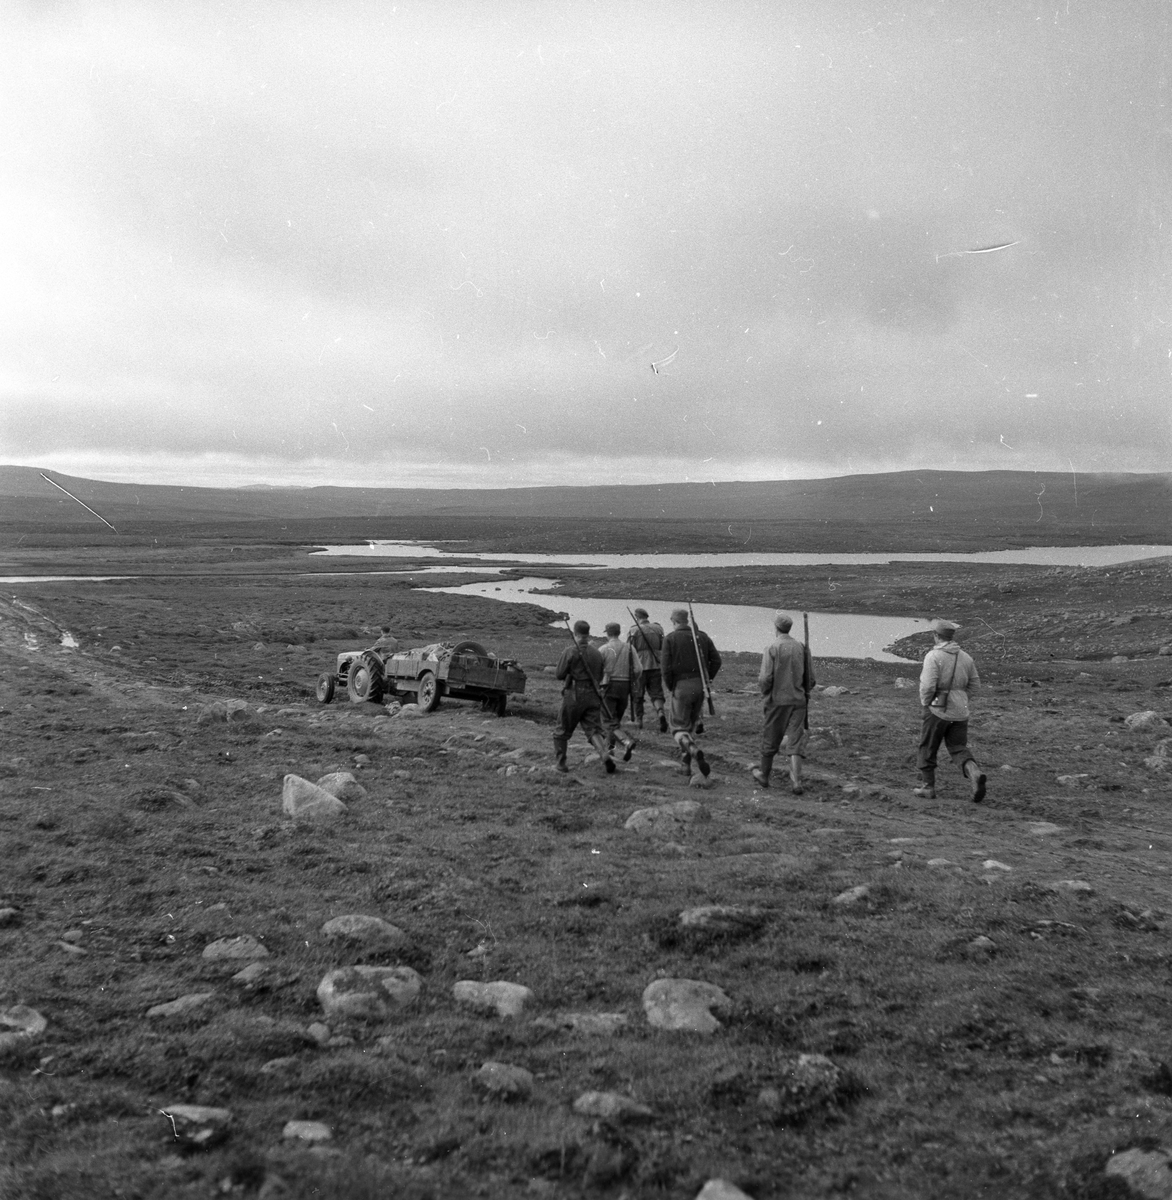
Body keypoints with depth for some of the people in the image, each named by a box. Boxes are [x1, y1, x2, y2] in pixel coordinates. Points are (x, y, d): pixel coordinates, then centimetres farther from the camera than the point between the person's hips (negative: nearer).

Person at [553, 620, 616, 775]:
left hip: (574, 695, -4)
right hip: (593, 696, 4)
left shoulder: (570, 651, -8)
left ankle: (559, 762, 18)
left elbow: (560, 674, -6)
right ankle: (605, 756, -20)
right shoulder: (597, 653, 8)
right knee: (593, 730, 2)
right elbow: (600, 676, 14)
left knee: (562, 731, 12)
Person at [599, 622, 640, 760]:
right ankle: (609, 748, 23)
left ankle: (627, 741, -27)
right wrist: (631, 681, 15)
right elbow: (638, 670, -2)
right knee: (616, 719, 21)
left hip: (609, 686, -4)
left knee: (609, 722, -5)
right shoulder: (629, 647, 3)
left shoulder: (603, 649, -6)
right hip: (625, 687, 4)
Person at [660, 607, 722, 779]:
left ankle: (694, 750, -25)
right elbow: (716, 660, 3)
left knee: (679, 728, 3)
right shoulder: (702, 636, 7)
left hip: (681, 687, -4)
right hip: (700, 686, 4)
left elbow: (665, 666, -12)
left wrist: (669, 687, 1)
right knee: (691, 725, 19)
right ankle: (686, 763, 19)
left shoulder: (670, 639, -5)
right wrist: (707, 679, 11)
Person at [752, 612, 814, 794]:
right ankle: (796, 781, -8)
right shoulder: (802, 648, 1)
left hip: (777, 700, -3)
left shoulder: (771, 649, -12)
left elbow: (765, 679, -15)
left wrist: (764, 690, 6)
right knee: (795, 741, 2)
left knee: (770, 739, 13)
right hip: (798, 701, 3)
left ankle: (764, 775, 30)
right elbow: (811, 679, 5)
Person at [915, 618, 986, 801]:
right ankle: (974, 773, -16)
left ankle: (927, 787, 18)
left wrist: (925, 702, -4)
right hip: (960, 711, 5)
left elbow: (927, 686, -22)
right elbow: (975, 684, 12)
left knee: (927, 749, 11)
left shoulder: (933, 656, -15)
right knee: (959, 748, 11)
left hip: (938, 710, -5)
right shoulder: (965, 657, 4)